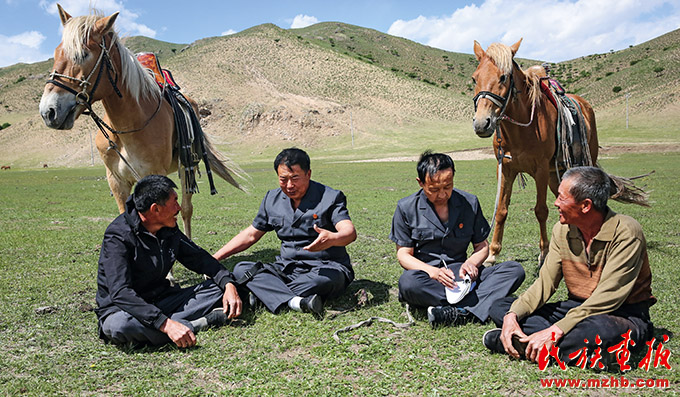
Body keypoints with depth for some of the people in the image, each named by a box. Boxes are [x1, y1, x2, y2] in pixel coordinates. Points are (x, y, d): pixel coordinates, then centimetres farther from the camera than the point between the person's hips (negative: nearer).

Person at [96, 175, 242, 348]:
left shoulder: (169, 230, 1)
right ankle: (192, 326, -26)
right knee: (120, 325, -41)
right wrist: (166, 324, -42)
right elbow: (120, 293, -31)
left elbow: (199, 257, 12)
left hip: (160, 302, 6)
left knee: (217, 288, -4)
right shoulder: (118, 236, -21)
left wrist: (228, 283, -7)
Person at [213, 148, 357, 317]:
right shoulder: (272, 199, 9)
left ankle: (266, 294, -28)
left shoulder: (330, 197, -7)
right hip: (286, 269, 5)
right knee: (241, 269, -17)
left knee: (329, 277, -39)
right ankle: (295, 302, -39)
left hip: (324, 267, -4)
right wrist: (213, 259, 11)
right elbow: (250, 235, 17)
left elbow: (350, 232, -22)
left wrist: (332, 238, -47)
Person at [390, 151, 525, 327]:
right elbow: (403, 254, -2)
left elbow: (482, 246, 12)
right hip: (427, 276, -3)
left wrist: (471, 262, -13)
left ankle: (461, 311, -37)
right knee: (408, 281, -38)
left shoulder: (469, 203, 5)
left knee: (515, 270, -17)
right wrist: (433, 272, -21)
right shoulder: (406, 208, -2)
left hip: (461, 275, 3)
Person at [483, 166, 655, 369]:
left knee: (599, 328, -43)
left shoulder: (625, 232, -20)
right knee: (501, 309, -8)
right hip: (577, 307, 6)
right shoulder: (562, 230, -1)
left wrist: (554, 332, -32)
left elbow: (608, 298, -26)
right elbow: (545, 283, -2)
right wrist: (513, 315, -20)